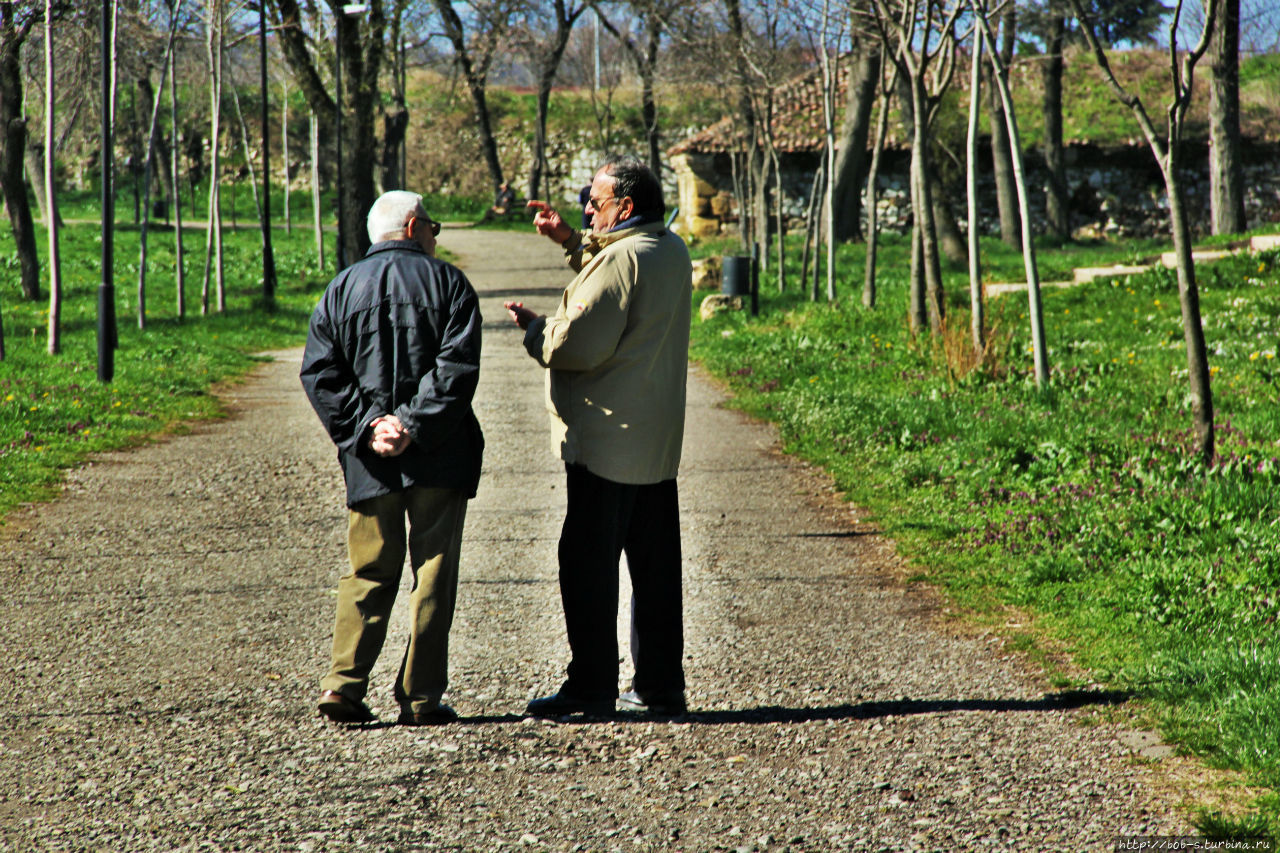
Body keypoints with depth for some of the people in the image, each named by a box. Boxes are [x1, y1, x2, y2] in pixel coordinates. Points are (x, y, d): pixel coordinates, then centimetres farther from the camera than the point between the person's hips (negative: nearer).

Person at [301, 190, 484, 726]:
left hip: (370, 461, 3)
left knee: (368, 573, 11)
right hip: (439, 459, -3)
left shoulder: (341, 290, 11)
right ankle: (422, 697, 3)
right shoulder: (447, 283, 0)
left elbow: (319, 374, 0)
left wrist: (366, 427, -6)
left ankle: (344, 684, -1)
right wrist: (414, 427, -14)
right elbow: (456, 370, -13)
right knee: (433, 576, 4)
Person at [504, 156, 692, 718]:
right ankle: (659, 685, 16)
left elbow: (579, 344, -23)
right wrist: (572, 242, 22)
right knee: (654, 566, 12)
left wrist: (533, 327, -4)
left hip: (607, 439, -10)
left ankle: (592, 687, -1)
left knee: (587, 562, -3)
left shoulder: (622, 258, -18)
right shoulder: (670, 251, 12)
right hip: (656, 441, 10)